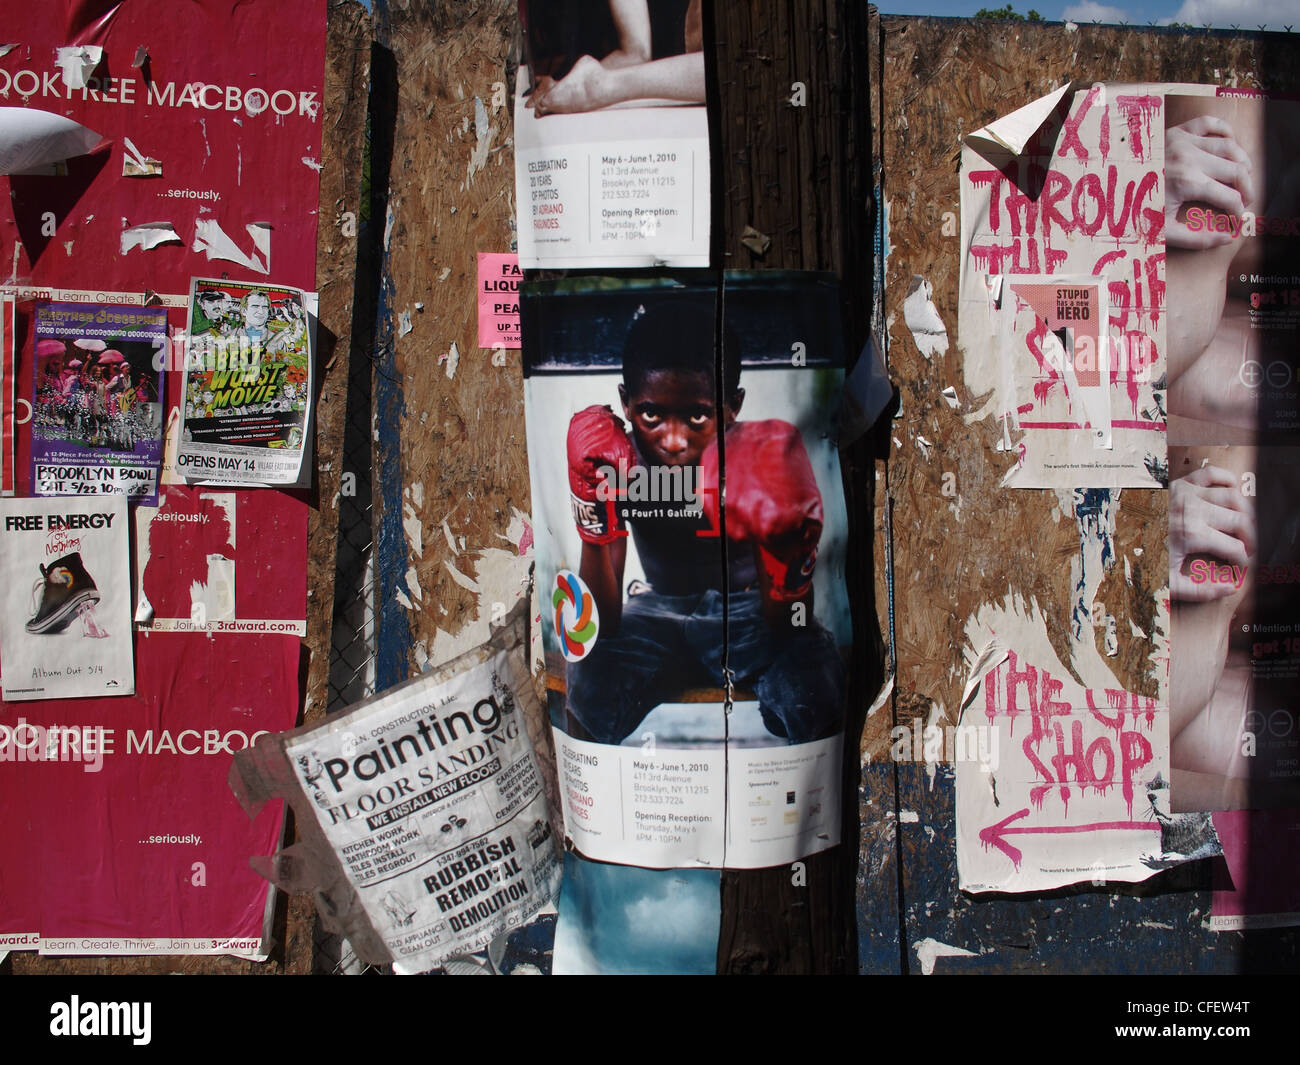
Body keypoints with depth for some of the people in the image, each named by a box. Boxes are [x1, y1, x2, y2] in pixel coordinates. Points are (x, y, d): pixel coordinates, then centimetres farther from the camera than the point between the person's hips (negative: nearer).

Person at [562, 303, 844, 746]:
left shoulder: (763, 454, -22)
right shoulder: (618, 462, -18)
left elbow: (788, 626, -23)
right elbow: (604, 625, -21)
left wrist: (779, 542, -45)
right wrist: (595, 505, -33)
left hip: (750, 608, -1)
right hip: (659, 609, 1)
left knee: (813, 699, -31)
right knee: (589, 685, -29)